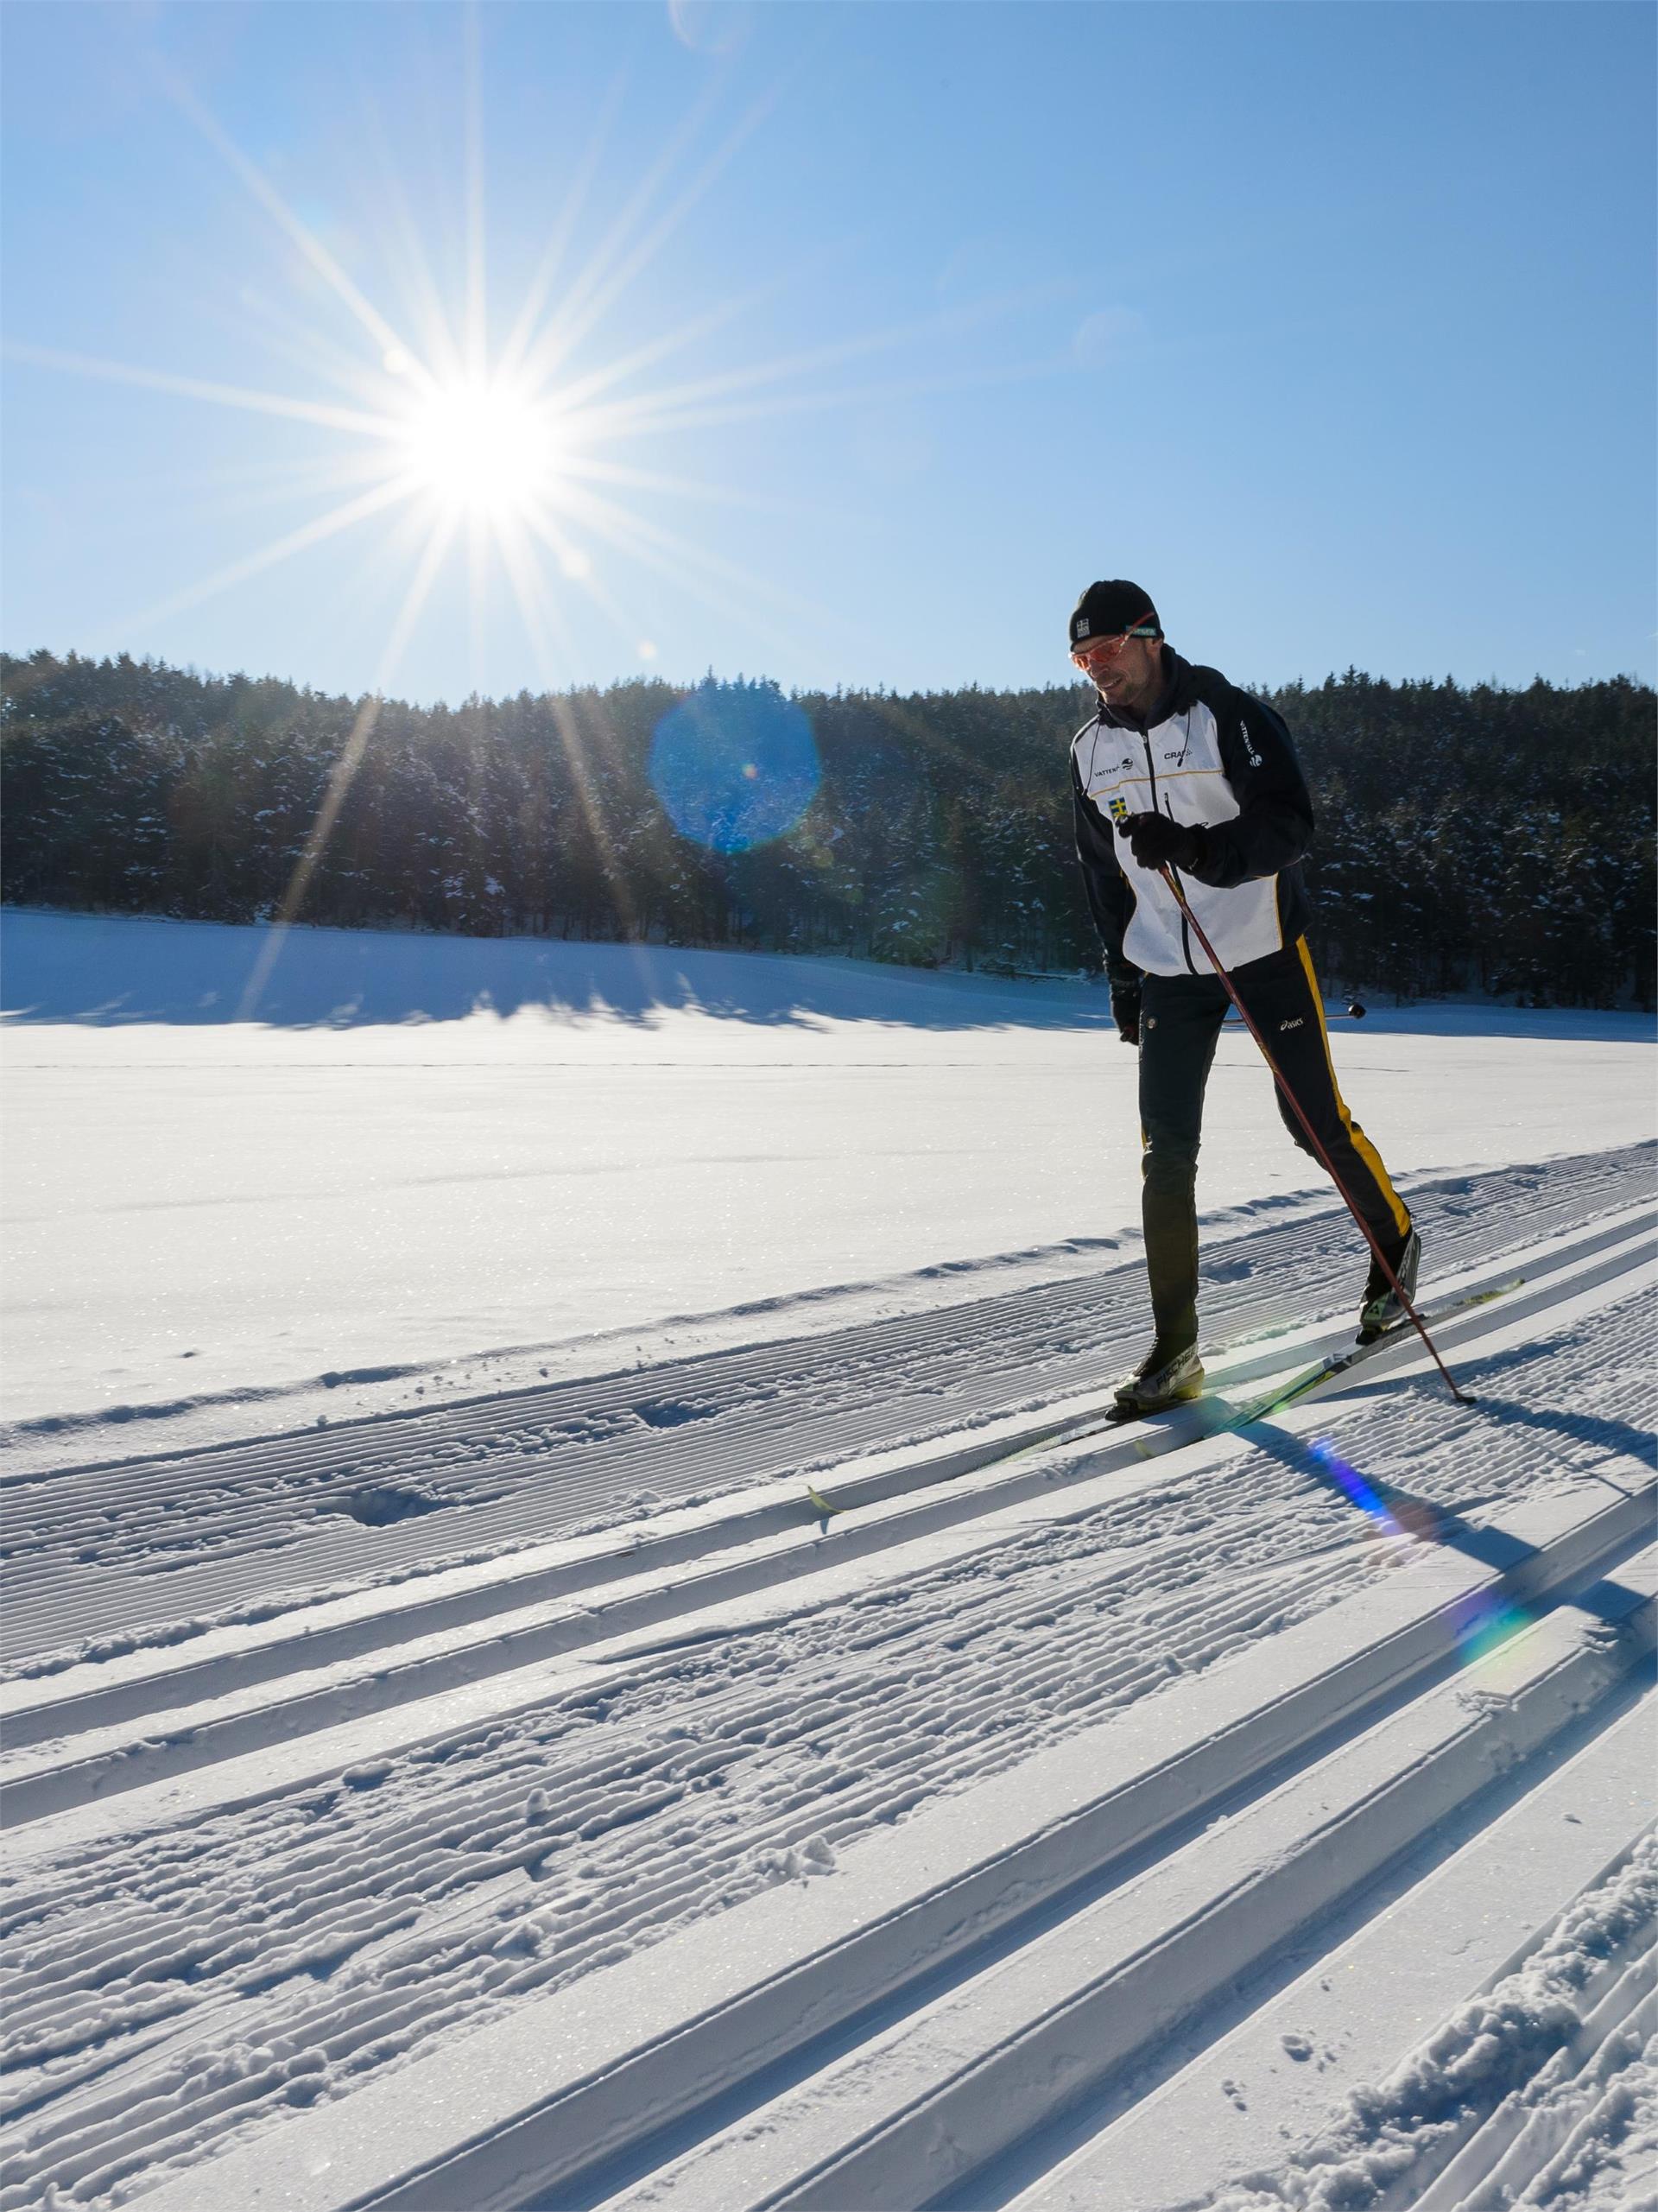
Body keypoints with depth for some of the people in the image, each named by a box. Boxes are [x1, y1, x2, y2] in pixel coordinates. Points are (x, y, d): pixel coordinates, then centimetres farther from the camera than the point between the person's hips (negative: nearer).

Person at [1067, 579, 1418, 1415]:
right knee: (1166, 1153, -4)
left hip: (1263, 950, -4)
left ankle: (1395, 1241, 34)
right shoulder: (1090, 751, 5)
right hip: (1168, 970, 4)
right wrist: (1121, 975, 15)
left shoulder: (1231, 717, -11)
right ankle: (1174, 1347, 1)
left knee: (1316, 1123, 4)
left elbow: (1290, 826, -19)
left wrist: (1198, 848, -35)